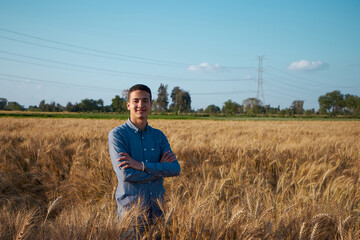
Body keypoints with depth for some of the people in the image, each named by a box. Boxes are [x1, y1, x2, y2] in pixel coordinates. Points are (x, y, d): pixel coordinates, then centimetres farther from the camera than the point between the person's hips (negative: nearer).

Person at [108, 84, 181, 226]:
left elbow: (175, 169, -5)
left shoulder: (159, 136, 8)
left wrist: (141, 165, -18)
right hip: (130, 206, -4)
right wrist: (159, 167, -9)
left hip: (157, 207, 4)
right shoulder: (117, 134, -6)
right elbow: (125, 174, -17)